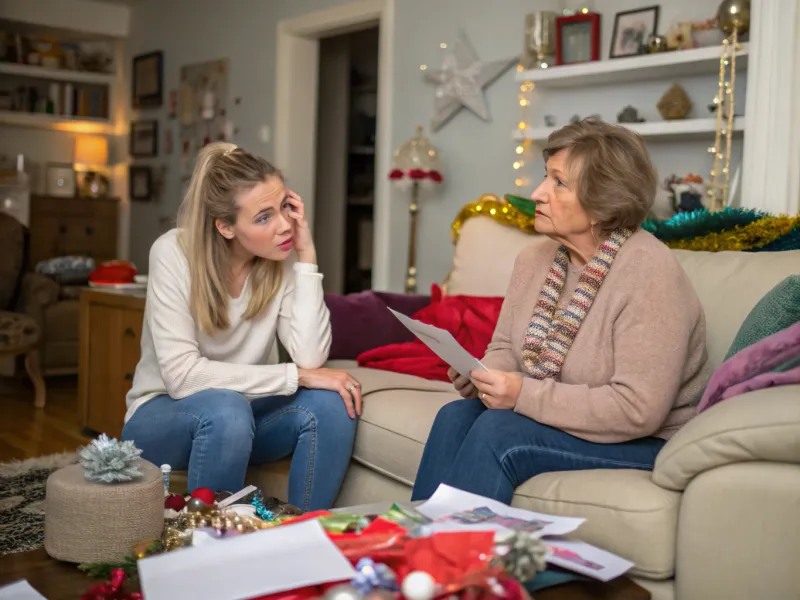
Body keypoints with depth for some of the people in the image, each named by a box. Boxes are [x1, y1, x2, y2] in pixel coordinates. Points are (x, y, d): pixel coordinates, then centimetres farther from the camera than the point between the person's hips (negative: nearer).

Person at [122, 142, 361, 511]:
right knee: (225, 409, -35)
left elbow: (310, 358, -22)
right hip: (164, 415, -3)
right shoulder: (174, 253, -20)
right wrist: (295, 375, -28)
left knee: (330, 404, -24)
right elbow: (182, 375, -27)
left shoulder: (283, 258, -11)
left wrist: (307, 257, -24)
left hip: (240, 411, 4)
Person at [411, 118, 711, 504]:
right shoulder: (534, 260, 2)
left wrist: (525, 395, -26)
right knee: (456, 415, -16)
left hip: (647, 441, -6)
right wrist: (483, 375, -13)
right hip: (554, 421, 7)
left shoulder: (649, 273, -21)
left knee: (497, 431, -24)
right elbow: (506, 348, 11)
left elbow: (638, 409, -26)